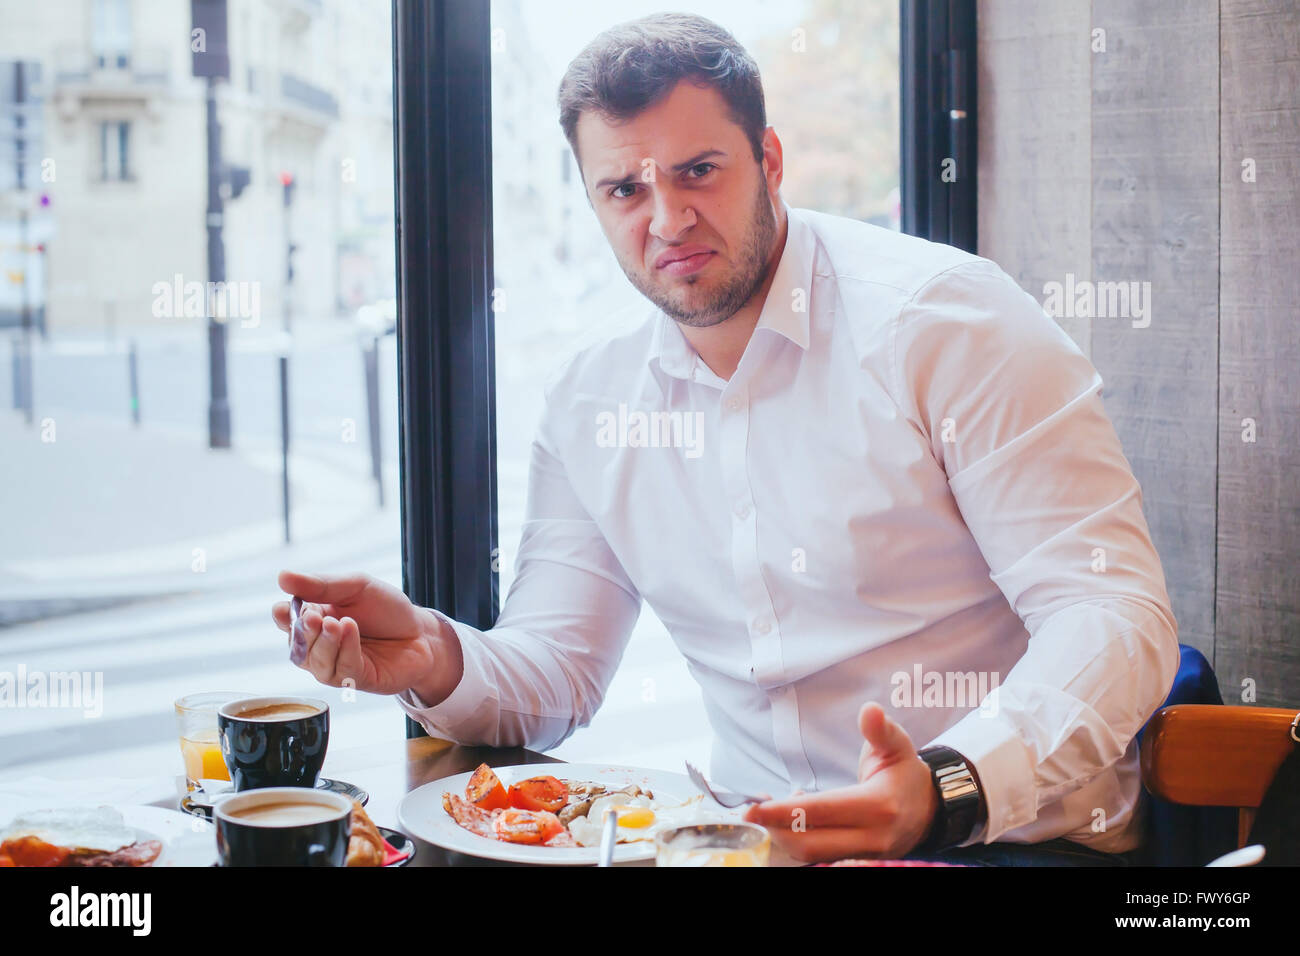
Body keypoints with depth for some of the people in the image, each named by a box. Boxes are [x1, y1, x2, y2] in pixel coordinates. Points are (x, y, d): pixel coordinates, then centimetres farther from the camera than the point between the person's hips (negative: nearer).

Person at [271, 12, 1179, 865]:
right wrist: (439, 660, -13)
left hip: (1013, 838, -4)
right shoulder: (587, 405, 9)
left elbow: (1117, 615, -14)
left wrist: (946, 793, -30)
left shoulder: (949, 317, -9)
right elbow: (554, 675, 10)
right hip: (759, 834, 4)